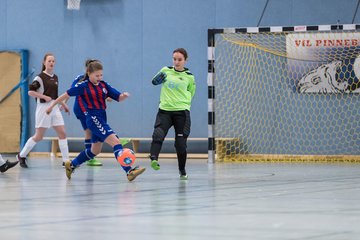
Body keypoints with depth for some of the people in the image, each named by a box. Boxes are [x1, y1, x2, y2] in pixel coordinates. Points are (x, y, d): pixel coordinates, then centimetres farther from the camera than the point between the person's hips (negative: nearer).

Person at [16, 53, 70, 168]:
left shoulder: (55, 77, 12)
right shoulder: (40, 77, -9)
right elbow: (30, 91, -13)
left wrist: (63, 104, 19)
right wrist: (45, 97, -19)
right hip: (44, 108, -6)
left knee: (62, 133, -2)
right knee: (38, 136, -2)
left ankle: (66, 160, 1)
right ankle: (21, 156, 15)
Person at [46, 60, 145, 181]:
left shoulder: (104, 85, 10)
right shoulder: (83, 86, -6)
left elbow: (118, 97, 8)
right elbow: (66, 95, 2)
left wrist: (124, 95, -15)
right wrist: (52, 105, 7)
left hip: (102, 119, 8)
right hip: (93, 119, -8)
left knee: (95, 150, 20)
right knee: (115, 142, -21)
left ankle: (71, 165, 38)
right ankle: (129, 171, -29)